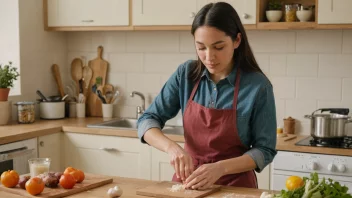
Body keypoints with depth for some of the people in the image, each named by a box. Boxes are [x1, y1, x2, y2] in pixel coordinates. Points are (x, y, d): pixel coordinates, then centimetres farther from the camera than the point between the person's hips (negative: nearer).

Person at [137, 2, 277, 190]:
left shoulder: (257, 86, -13)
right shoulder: (186, 74, -4)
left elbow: (264, 150, -8)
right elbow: (147, 121, -3)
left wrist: (220, 168, -23)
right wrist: (172, 147, -22)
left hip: (235, 186, -3)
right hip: (188, 181, 3)